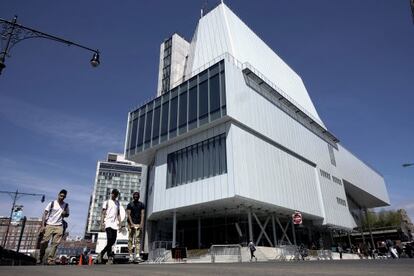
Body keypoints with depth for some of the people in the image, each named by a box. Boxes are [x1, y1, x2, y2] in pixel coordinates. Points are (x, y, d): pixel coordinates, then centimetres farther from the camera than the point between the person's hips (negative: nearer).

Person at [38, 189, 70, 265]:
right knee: (44, 241, -6)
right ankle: (40, 258, 10)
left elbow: (67, 215, 23)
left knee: (55, 243, -5)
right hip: (49, 225, -2)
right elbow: (45, 214, -2)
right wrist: (43, 225, -11)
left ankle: (50, 260, -3)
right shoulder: (52, 203, 1)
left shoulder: (66, 205, 9)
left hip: (59, 226, 2)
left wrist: (65, 214, -3)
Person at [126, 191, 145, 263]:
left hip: (138, 224, 1)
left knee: (138, 240, -6)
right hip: (131, 224, -1)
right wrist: (132, 223, -15)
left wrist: (141, 224, -11)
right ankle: (131, 255, 1)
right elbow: (129, 214, -3)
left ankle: (137, 255, -10)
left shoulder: (142, 205, 9)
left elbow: (142, 214, 2)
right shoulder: (130, 205, 5)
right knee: (130, 240, -2)